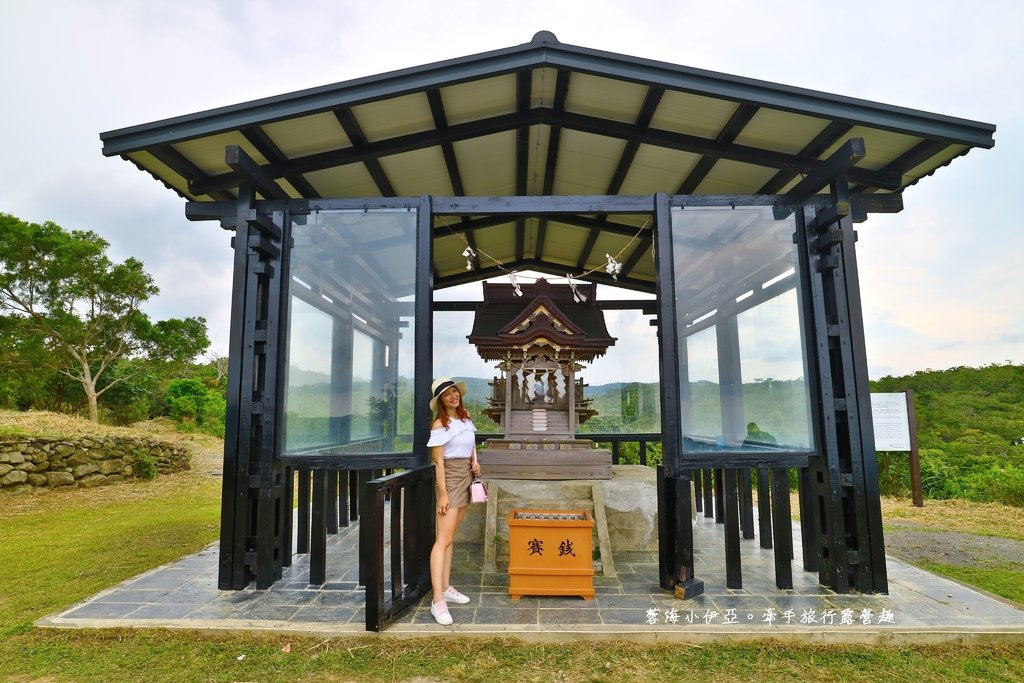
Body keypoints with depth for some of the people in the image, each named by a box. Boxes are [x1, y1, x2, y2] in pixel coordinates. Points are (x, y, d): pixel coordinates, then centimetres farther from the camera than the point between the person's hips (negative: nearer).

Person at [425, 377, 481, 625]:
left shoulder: (466, 416, 7)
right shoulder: (439, 425, -14)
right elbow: (439, 462, -15)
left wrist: (475, 462, 6)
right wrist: (443, 494, -17)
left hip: (466, 477, 7)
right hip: (450, 478, -7)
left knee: (450, 536, 14)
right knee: (444, 539, -10)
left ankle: (446, 587, 23)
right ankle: (438, 601, -9)